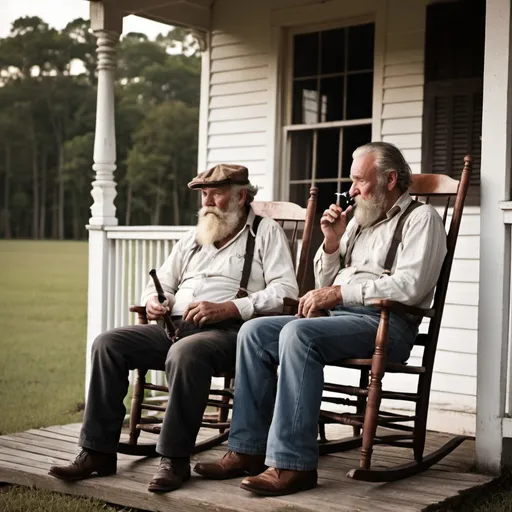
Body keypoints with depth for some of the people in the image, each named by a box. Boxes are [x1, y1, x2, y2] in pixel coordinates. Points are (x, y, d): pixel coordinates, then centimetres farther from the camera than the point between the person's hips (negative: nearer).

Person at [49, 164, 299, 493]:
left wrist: (228, 308, -19)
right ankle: (98, 451, -9)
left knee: (185, 352, -38)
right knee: (109, 343, -12)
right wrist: (154, 301, 3)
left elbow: (285, 291, -8)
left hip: (228, 330, -7)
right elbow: (160, 284, 29)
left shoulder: (266, 231, 7)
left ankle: (175, 459, -26)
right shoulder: (194, 238, 27)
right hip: (175, 327, 7)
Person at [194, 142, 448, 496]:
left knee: (298, 333, -32)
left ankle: (293, 464, -32)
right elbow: (325, 285, 24)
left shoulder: (420, 218, 1)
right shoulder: (359, 221, 25)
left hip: (383, 323, -8)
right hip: (336, 318, 8)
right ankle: (249, 450, -10)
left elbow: (410, 285, -16)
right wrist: (332, 242, 7)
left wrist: (338, 292, -15)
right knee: (254, 332, -9)